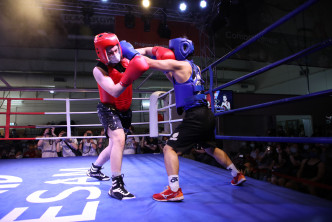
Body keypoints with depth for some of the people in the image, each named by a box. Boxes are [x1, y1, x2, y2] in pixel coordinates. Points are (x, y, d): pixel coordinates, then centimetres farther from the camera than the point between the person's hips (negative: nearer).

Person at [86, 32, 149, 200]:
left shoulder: (125, 60, -4)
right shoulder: (99, 70, -18)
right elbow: (115, 92, -30)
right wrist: (128, 77, -44)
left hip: (124, 111, 6)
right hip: (108, 109, -6)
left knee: (114, 145, 17)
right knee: (118, 139, -28)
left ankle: (94, 169, 43)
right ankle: (116, 186, -20)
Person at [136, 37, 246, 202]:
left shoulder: (180, 65, -7)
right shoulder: (193, 67, 19)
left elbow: (149, 63, -7)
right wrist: (166, 70, 17)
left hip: (195, 117, -10)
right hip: (206, 115, 10)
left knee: (170, 148, -6)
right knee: (211, 148, 27)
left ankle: (174, 191, -10)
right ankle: (237, 175, 40)